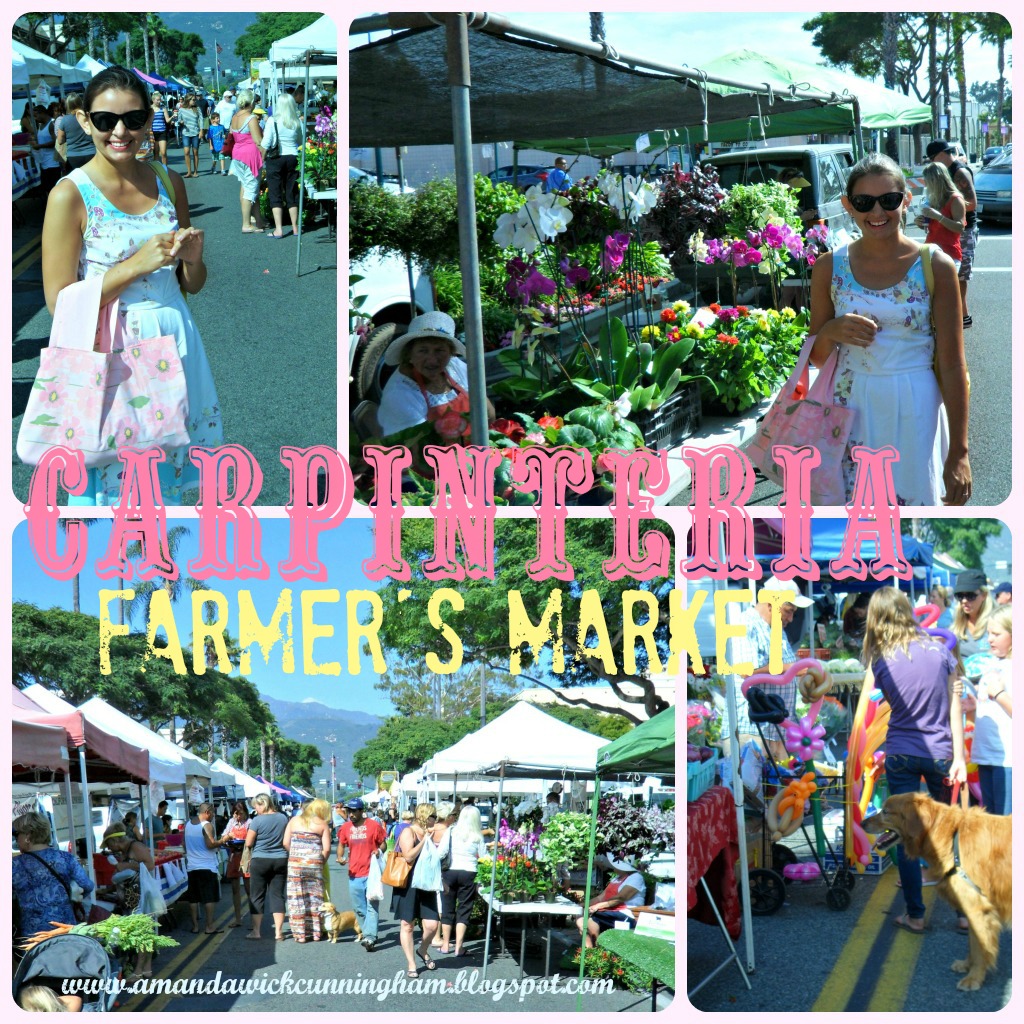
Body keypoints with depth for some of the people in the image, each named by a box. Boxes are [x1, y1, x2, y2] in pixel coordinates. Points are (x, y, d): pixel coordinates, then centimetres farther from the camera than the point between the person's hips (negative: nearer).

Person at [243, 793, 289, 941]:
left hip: (260, 861, -4)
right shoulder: (283, 818, 3)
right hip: (280, 860, 4)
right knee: (277, 895, 6)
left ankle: (256, 931, 10)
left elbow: (248, 843, -9)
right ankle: (278, 932, 3)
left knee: (257, 896, 7)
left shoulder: (257, 820, -12)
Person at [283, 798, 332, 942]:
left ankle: (300, 933, 4)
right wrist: (322, 862, 10)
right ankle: (316, 932, 11)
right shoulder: (323, 825, 1)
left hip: (295, 864, 1)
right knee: (315, 898, 8)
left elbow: (285, 843, 3)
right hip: (315, 864, -1)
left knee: (297, 898, 4)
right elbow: (326, 849, -5)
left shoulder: (294, 821, 9)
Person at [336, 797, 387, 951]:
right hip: (354, 874, 5)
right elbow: (341, 845, 16)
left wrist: (379, 851, -18)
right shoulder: (346, 827, 5)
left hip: (372, 873, -5)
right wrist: (340, 857, -3)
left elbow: (383, 843, 3)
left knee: (372, 906, -9)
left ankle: (369, 937, -15)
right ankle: (369, 935, 23)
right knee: (359, 908, 11)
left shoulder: (374, 825, -6)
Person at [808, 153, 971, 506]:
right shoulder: (830, 267, 1)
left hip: (915, 413, -2)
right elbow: (816, 358, 10)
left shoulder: (936, 267, -5)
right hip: (851, 411, 2)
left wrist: (959, 452, -6)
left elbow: (953, 366, -4)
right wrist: (831, 332, -14)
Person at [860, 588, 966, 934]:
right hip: (939, 753, 1)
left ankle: (915, 915, 11)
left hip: (900, 756, -1)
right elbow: (954, 706, -2)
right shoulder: (940, 649, -2)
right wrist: (959, 757, -1)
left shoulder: (879, 661, -6)